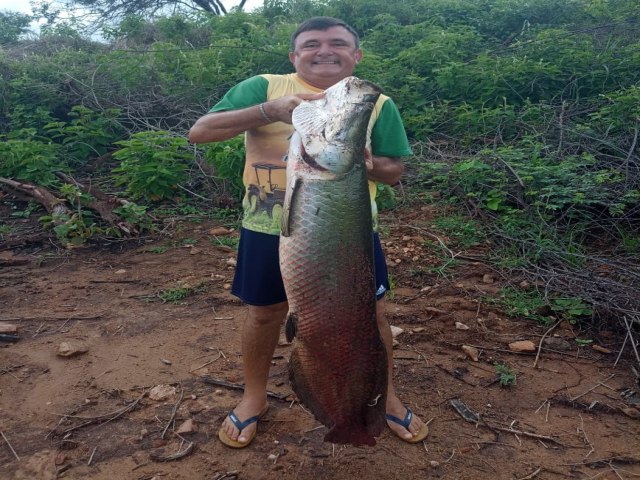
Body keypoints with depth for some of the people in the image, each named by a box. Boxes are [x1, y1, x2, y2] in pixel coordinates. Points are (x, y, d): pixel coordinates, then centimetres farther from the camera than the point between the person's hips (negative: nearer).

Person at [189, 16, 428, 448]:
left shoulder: (378, 103, 3)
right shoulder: (263, 87, -2)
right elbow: (199, 132, -11)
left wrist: (369, 163, -18)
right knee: (266, 313, 13)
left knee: (370, 315, 10)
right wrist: (272, 110, -23)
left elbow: (395, 171, 6)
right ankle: (254, 398, 38)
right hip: (271, 230, 0)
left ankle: (386, 397, 36)